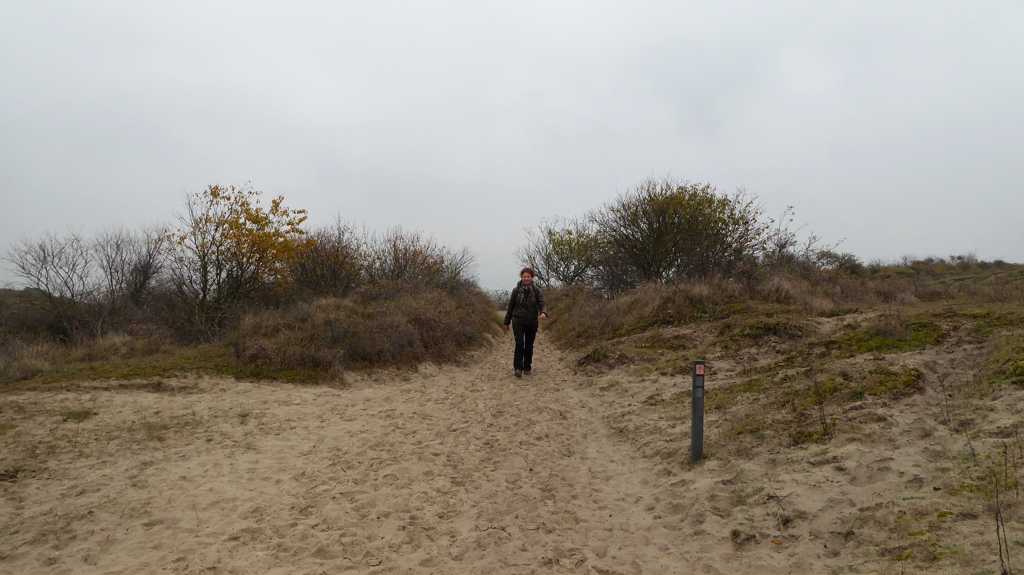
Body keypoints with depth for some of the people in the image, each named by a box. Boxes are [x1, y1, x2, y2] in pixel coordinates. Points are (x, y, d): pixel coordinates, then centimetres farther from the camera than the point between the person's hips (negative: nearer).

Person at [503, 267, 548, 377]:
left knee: (529, 345, 8)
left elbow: (541, 302, -11)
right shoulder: (516, 290, 3)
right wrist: (506, 322, 10)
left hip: (532, 322, 1)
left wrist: (543, 312, -33)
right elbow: (510, 306, 8)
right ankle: (518, 368, -12)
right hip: (518, 321, -1)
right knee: (519, 343, -14)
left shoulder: (536, 290, 2)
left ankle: (527, 368, 20)